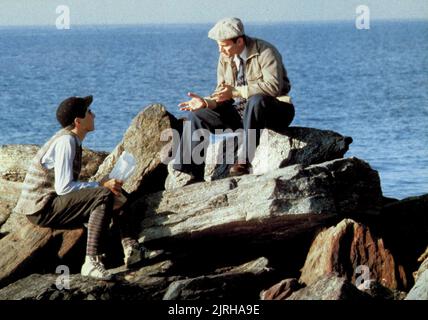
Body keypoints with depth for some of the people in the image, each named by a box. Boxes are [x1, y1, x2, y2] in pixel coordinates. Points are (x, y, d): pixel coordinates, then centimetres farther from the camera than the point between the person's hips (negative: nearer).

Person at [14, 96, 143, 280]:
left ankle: (130, 248, -4)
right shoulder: (66, 142, -18)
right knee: (104, 195, -26)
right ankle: (92, 261, -33)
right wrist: (101, 185, -17)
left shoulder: (73, 140, 13)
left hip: (55, 204, 10)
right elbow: (64, 188, -24)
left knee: (115, 194, 10)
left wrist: (101, 184, 2)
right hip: (41, 209, -10)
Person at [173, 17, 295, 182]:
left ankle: (246, 161, -34)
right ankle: (189, 172, -8)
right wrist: (205, 102, -16)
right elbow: (222, 94, 7)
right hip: (240, 110, 7)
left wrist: (236, 91, -28)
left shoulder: (265, 52, -15)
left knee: (256, 101, -41)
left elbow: (273, 85, -28)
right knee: (198, 115, -4)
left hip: (273, 111, -7)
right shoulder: (225, 59, 6)